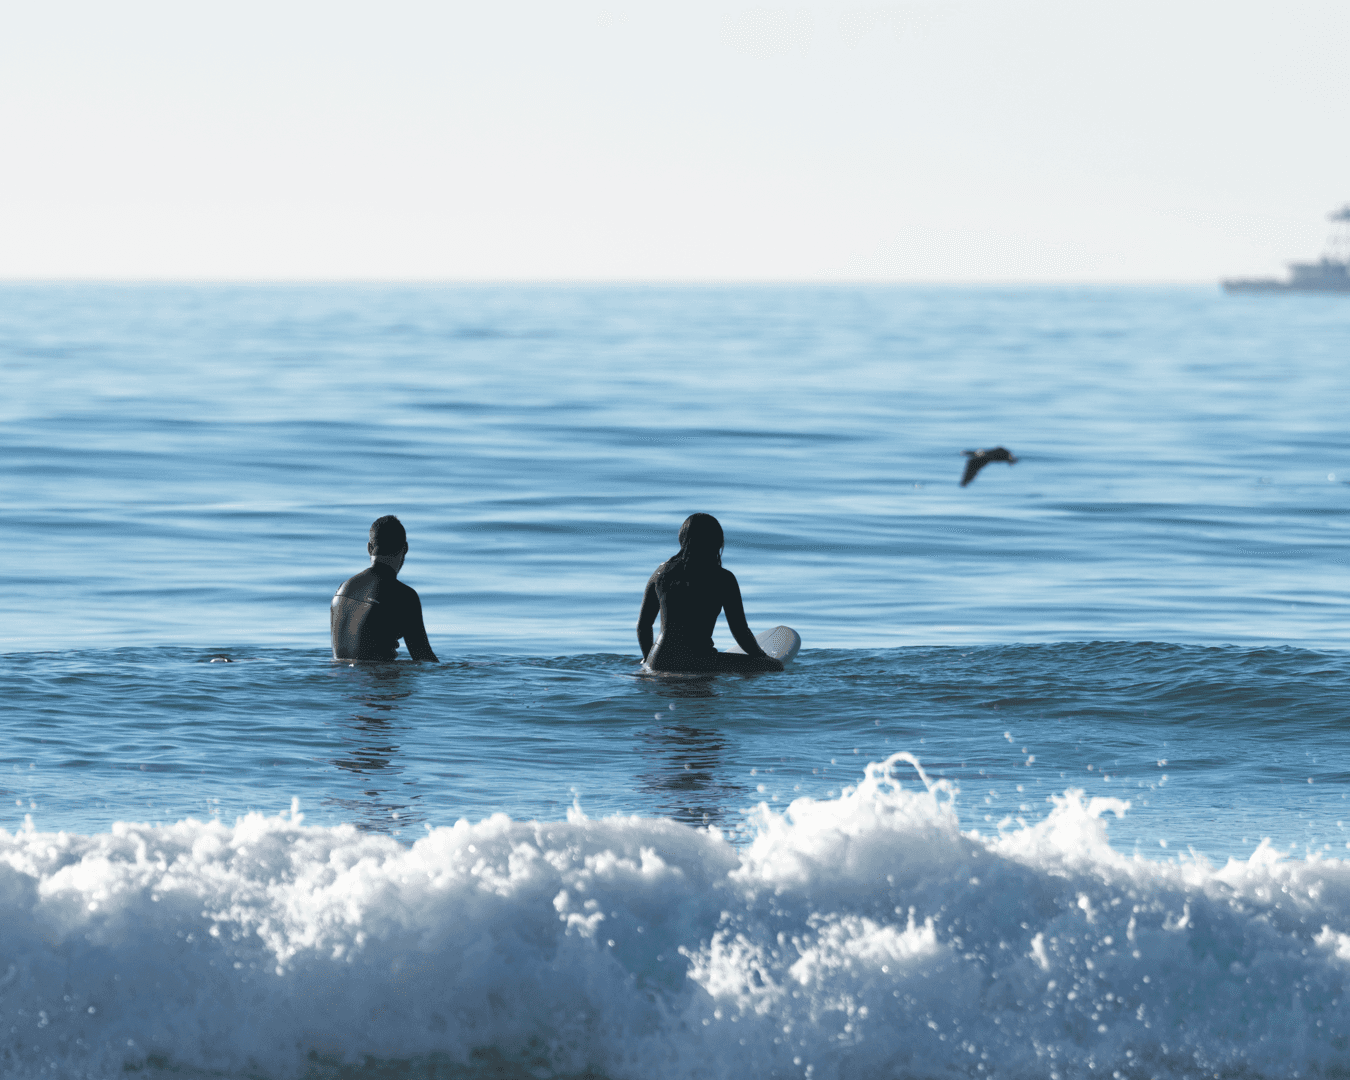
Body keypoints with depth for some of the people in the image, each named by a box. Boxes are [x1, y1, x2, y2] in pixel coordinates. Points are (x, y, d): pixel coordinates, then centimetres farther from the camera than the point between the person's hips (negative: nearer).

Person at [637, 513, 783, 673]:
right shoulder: (723, 579, -7)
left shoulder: (663, 572, 6)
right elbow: (740, 631, -3)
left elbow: (643, 626, 12)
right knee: (775, 666, -3)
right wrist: (762, 657, 17)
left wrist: (649, 660, 29)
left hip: (658, 663, 6)